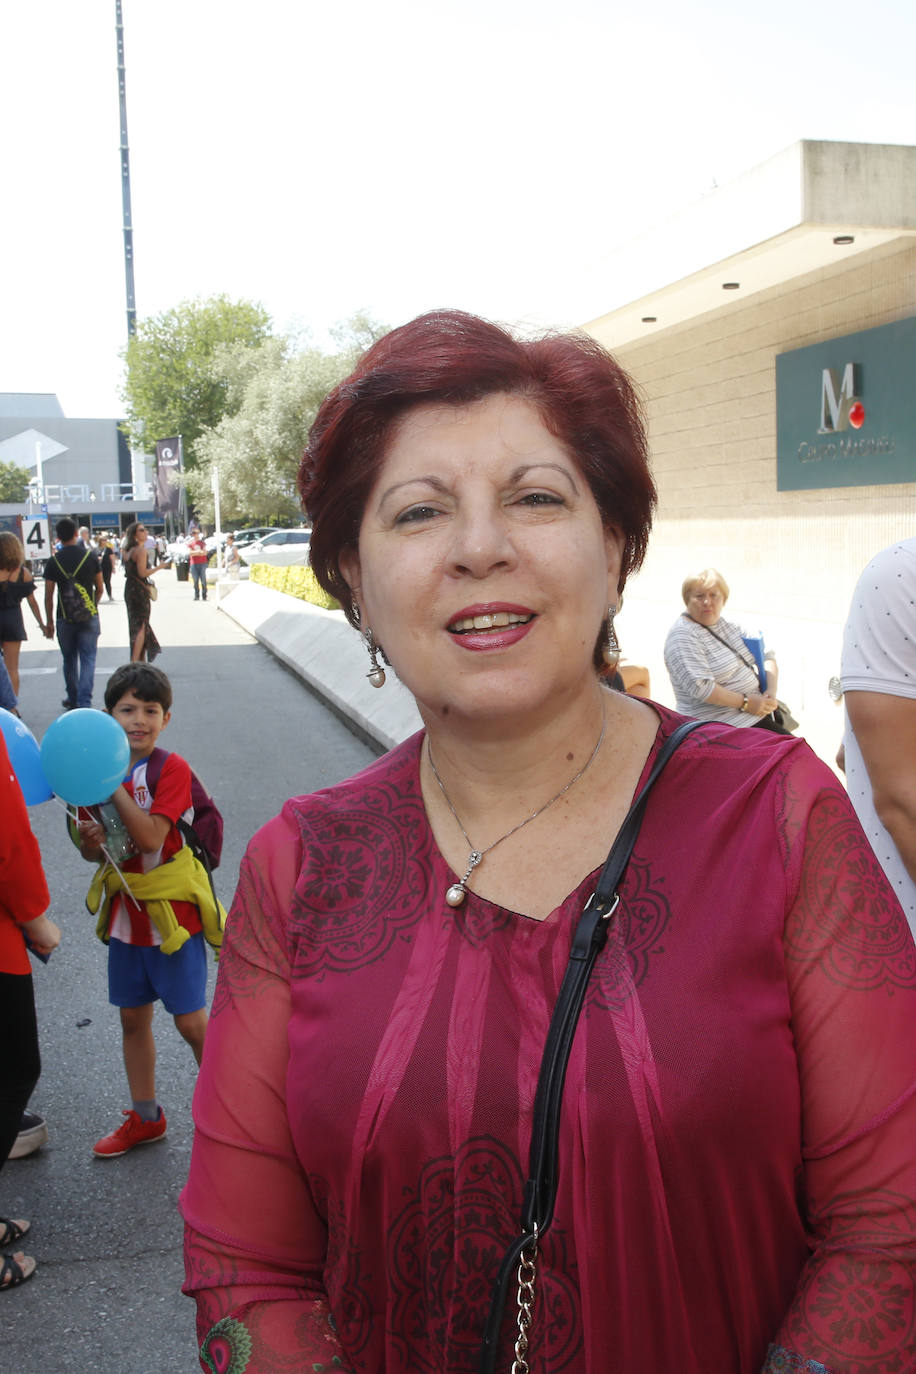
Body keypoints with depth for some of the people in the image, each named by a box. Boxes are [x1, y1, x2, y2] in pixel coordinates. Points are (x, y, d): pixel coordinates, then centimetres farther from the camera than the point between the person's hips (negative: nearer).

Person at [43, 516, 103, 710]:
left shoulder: (53, 561, -4)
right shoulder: (90, 556, -3)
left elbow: (48, 596, -3)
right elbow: (99, 589, 4)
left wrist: (49, 622, 6)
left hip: (65, 619, 1)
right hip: (89, 618, -1)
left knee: (69, 660, 15)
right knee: (88, 659, 1)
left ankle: (72, 699, 26)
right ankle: (84, 702, -8)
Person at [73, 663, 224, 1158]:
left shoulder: (171, 769, -14)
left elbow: (150, 837, -26)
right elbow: (91, 852, 8)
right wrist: (91, 839, -15)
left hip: (172, 914, -5)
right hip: (125, 913, 6)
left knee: (191, 1022, 1)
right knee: (133, 1019, 16)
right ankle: (145, 1118, 33)